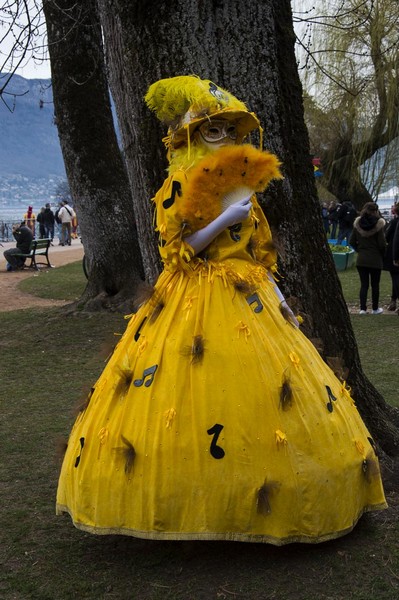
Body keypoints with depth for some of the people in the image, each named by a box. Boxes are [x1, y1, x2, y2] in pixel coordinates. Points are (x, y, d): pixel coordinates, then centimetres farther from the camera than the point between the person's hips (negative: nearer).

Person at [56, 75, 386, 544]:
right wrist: (226, 217, -17)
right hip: (195, 302, -5)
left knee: (264, 390, 1)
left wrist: (279, 301, 12)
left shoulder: (245, 190, 15)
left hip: (249, 299, 6)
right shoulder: (179, 188, -1)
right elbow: (179, 252, -10)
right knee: (193, 397, -10)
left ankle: (253, 501, 13)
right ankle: (197, 502, 2)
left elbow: (261, 255, 18)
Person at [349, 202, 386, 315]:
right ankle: (375, 308, 19)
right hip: (375, 260, -3)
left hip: (361, 259, 3)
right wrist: (382, 255, 5)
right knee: (375, 285, 10)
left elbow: (352, 242, 2)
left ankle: (363, 308, 5)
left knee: (363, 284, 9)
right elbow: (382, 244, -12)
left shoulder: (357, 224, -2)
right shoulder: (378, 224, -14)